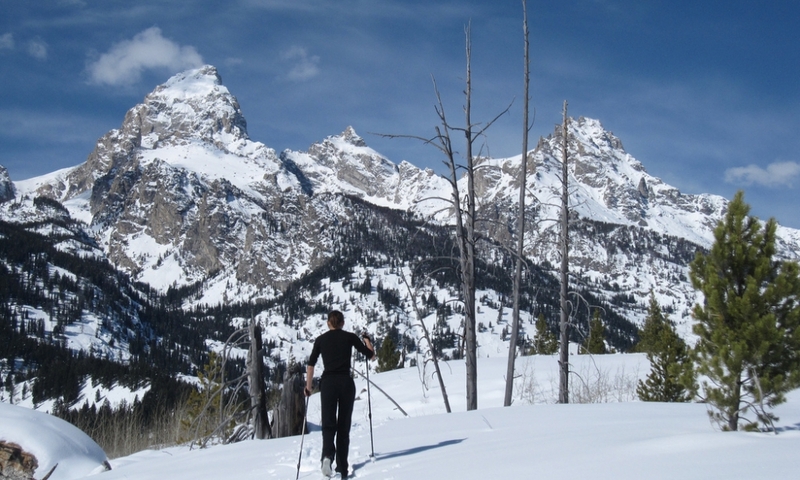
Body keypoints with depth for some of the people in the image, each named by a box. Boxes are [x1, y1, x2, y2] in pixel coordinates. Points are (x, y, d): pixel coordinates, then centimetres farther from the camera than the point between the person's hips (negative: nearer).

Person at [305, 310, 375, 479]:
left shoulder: (321, 339, 9)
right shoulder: (350, 337, 5)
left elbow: (310, 365, 6)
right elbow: (371, 356, 9)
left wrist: (308, 386, 15)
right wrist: (366, 339, 26)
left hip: (327, 383, 0)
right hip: (346, 383, 0)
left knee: (328, 424, -1)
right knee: (344, 426, 9)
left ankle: (327, 455, -30)